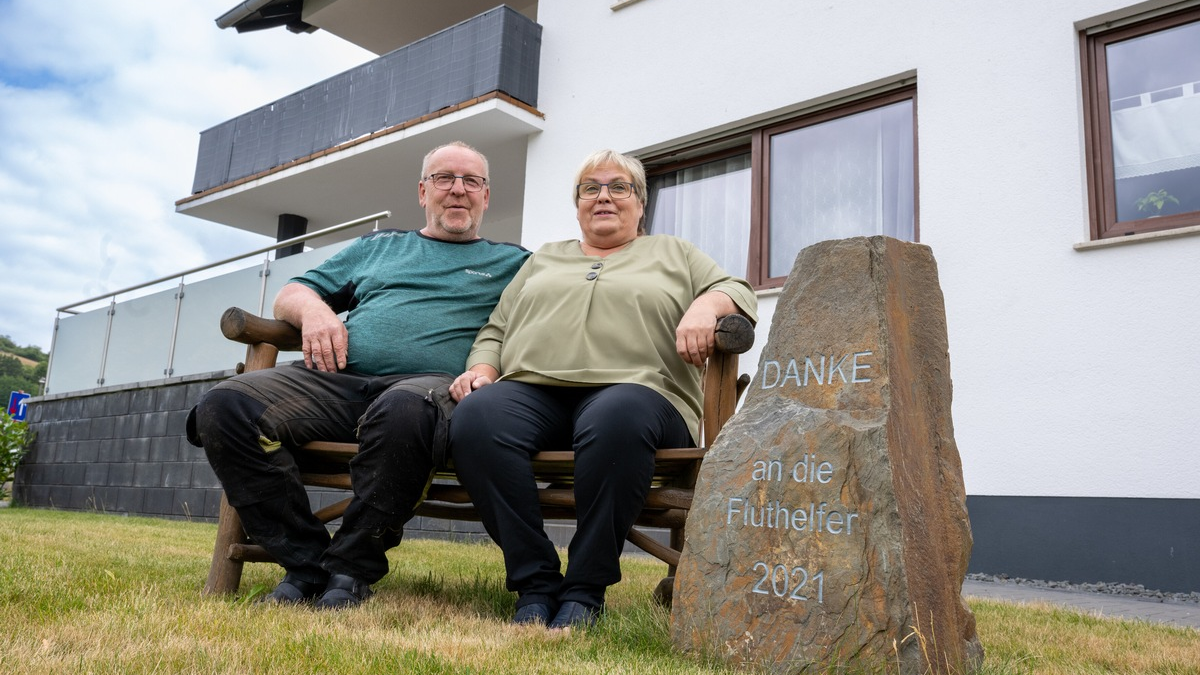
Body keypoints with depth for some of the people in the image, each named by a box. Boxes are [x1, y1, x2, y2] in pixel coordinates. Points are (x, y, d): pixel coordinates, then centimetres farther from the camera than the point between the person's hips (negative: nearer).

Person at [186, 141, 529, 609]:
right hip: (340, 378, 4)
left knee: (403, 411, -41)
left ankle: (351, 568, -21)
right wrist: (313, 309, 3)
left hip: (432, 382, -3)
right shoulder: (376, 246, 31)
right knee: (224, 407, -22)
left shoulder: (511, 263, 23)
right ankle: (305, 561, -15)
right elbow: (290, 294, 30)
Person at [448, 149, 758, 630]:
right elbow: (495, 330, 27)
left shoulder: (673, 254, 26)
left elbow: (738, 292, 13)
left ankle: (586, 589, -27)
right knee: (476, 416, -33)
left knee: (615, 418, -41)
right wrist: (482, 368, 4)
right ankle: (535, 582, -24)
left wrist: (705, 307, -10)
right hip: (531, 391, 3)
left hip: (632, 389, -2)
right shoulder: (543, 260, 33)